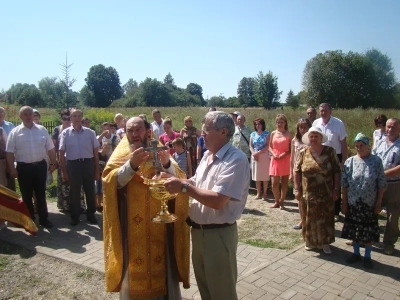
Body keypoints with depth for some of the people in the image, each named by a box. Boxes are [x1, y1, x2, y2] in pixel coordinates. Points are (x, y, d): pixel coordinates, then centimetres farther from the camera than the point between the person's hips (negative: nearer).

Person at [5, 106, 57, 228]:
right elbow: (9, 152, -2)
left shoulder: (42, 130, 4)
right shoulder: (15, 132, -1)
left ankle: (43, 219, 20)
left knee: (41, 194, 10)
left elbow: (50, 148, 6)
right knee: (27, 196, 9)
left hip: (40, 165, 1)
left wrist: (53, 163, 4)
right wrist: (12, 169, -6)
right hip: (24, 167, -1)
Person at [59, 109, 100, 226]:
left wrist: (97, 170, 5)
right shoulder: (65, 133, -1)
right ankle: (74, 216, 26)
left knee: (90, 191, 10)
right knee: (74, 192, 11)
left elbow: (96, 152, 5)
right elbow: (62, 153, 2)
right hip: (73, 164, -1)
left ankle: (91, 215, 27)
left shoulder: (90, 132, 1)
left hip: (88, 164, 1)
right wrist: (64, 171, 1)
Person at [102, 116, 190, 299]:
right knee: (134, 274, 10)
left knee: (162, 268, 12)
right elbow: (110, 182, -14)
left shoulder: (159, 152, 4)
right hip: (132, 228, 0)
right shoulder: (120, 155, 2)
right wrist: (131, 165, -27)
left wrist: (167, 164, -27)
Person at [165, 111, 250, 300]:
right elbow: (197, 184, 14)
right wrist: (175, 181, -5)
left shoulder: (236, 159, -23)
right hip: (198, 231, 9)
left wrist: (184, 187, -24)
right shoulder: (207, 155, 7)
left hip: (219, 234, -8)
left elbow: (218, 201, -29)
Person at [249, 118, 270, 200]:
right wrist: (254, 153, -11)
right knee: (257, 176, 7)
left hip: (264, 156, -3)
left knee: (264, 176, 0)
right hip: (255, 156, 3)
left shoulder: (266, 134, -1)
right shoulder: (253, 134, 9)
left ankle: (264, 193, 8)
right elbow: (251, 146, 7)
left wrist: (258, 153, -15)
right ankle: (258, 193, 15)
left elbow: (267, 146, -9)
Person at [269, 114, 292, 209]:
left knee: (284, 182, 5)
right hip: (275, 160, 2)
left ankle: (281, 202, 17)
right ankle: (277, 202, 18)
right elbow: (270, 146, 10)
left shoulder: (288, 134, 0)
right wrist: (273, 154, -7)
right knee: (274, 183, 1)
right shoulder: (273, 133, 7)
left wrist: (285, 154, -16)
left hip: (285, 160, -2)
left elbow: (291, 149, 0)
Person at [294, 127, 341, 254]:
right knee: (309, 219, 12)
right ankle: (310, 241, 29)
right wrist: (297, 189, -1)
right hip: (308, 194, 1)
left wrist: (336, 189, -5)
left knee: (325, 219, 9)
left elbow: (337, 171, -2)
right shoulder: (303, 153, -1)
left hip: (326, 194, -1)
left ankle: (325, 243, 24)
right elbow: (297, 171, 3)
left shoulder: (329, 151, -5)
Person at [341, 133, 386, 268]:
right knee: (354, 229, 13)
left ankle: (367, 256, 29)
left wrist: (379, 203, -5)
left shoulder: (376, 161, -7)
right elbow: (344, 185, 0)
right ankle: (356, 253, 33)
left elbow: (381, 185, -4)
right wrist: (344, 203, 0)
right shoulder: (349, 162, -3)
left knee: (369, 231, 10)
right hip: (353, 204, 2)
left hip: (370, 204, -1)